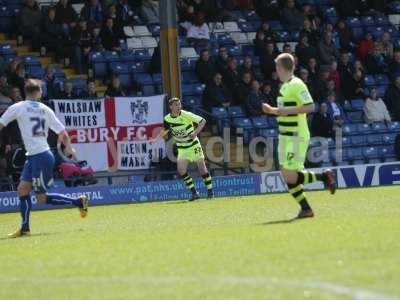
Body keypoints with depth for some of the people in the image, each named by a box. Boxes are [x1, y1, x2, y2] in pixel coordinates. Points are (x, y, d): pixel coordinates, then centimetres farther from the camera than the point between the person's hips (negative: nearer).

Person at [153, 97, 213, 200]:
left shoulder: (186, 115, -17)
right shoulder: (167, 119, -5)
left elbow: (202, 121, -12)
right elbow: (165, 130, 15)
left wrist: (196, 132, -26)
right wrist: (155, 139, 2)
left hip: (193, 145, -3)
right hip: (182, 148, 3)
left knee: (202, 167, -7)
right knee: (181, 170, -10)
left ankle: (210, 191, 6)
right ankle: (194, 193, 0)